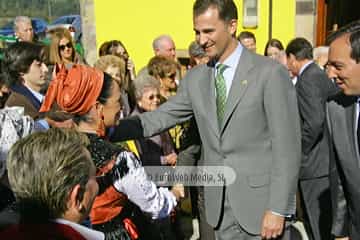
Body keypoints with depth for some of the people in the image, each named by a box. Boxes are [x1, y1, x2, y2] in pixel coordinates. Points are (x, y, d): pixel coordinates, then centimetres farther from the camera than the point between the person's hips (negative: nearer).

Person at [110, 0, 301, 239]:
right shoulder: (195, 78, 5)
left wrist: (278, 209, -14)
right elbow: (159, 117, 6)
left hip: (260, 202, -4)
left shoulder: (271, 73, -11)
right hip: (219, 205, 5)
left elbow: (287, 145, -12)